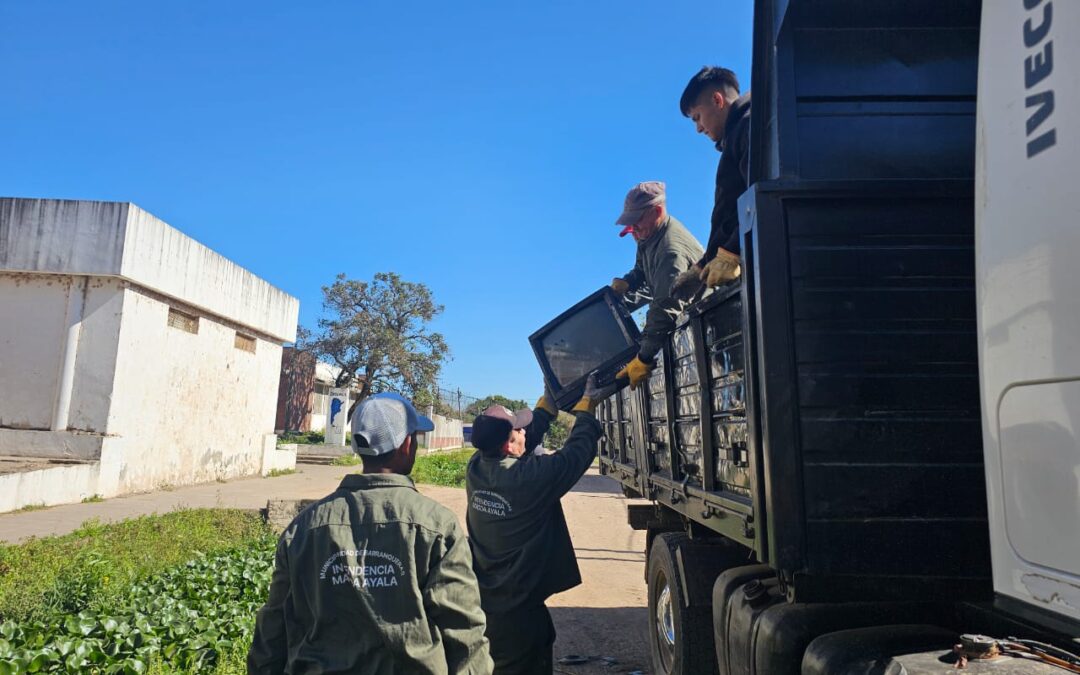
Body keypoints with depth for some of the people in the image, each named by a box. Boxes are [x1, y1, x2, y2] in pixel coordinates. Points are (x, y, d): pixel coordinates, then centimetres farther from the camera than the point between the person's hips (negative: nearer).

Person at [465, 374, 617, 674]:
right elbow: (579, 451, -12)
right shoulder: (531, 476, -26)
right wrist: (587, 404, 1)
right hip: (518, 608, -6)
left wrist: (551, 400, 15)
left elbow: (529, 434, 8)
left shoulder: (476, 467, -7)